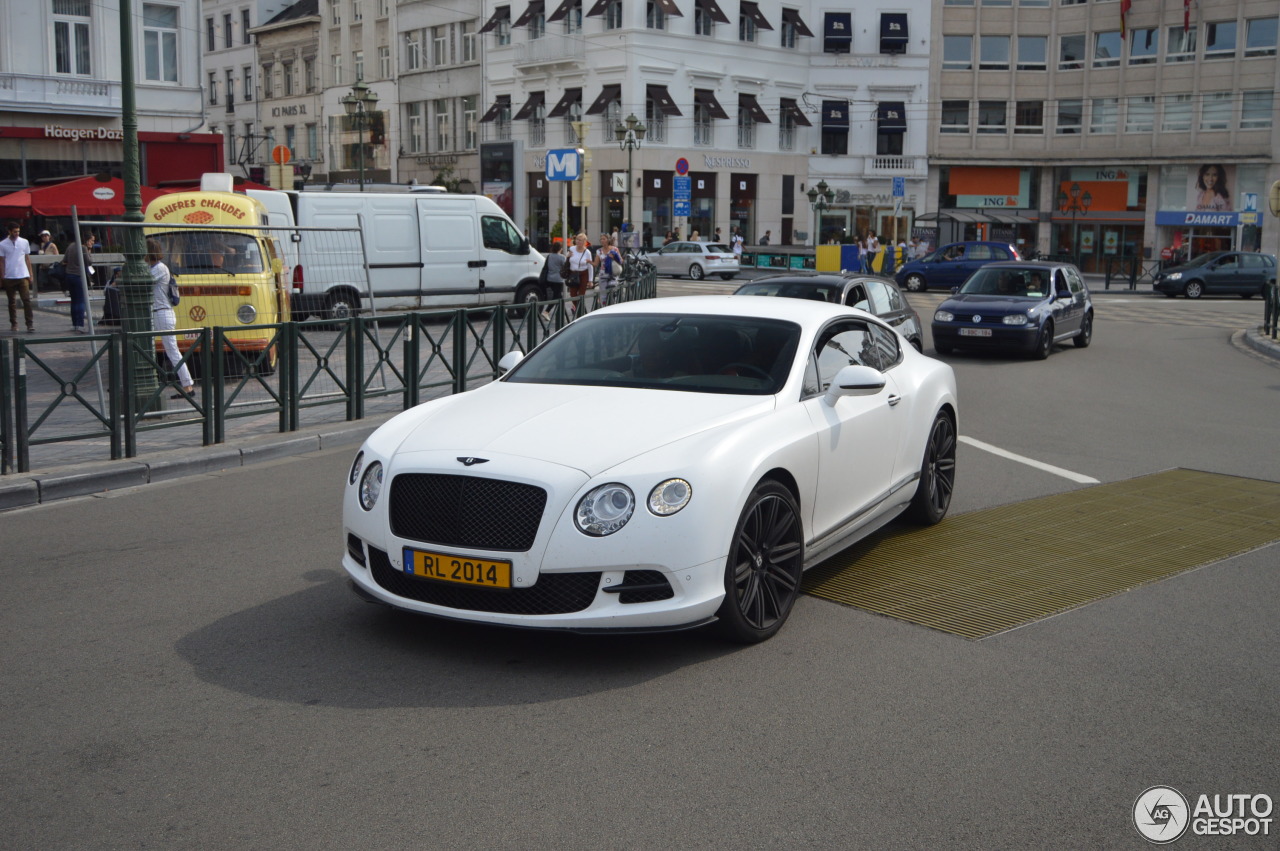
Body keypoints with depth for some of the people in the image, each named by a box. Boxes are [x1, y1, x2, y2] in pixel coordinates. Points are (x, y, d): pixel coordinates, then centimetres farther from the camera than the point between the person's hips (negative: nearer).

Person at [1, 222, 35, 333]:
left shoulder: (24, 242, 5)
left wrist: (30, 274, 8)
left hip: (23, 276, 0)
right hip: (9, 277, 0)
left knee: (27, 300, -8)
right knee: (12, 302, 8)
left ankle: (30, 324, -9)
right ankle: (13, 324, 16)